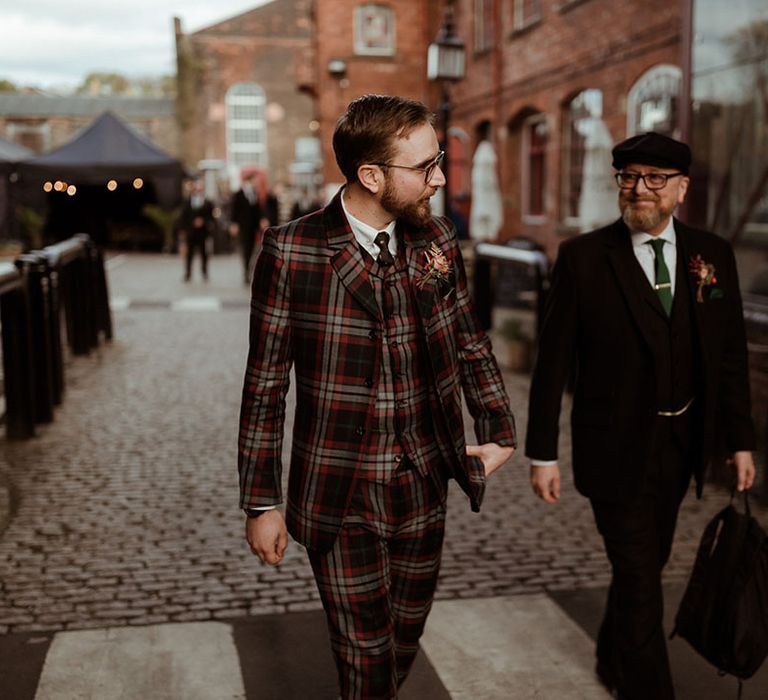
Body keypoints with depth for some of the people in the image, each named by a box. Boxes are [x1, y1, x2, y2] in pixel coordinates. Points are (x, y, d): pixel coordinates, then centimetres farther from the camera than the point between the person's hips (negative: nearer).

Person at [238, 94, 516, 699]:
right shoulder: (291, 251, -12)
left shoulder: (437, 239, 0)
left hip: (423, 488, 4)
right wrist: (261, 502, -5)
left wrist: (499, 430, 9)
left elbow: (469, 344, 14)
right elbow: (266, 383, -7)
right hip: (339, 496, -4)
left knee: (405, 639, 19)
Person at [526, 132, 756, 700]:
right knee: (641, 585, 1)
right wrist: (542, 453, -9)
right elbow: (553, 362, -9)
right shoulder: (584, 257, -10)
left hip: (680, 446, 5)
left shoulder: (713, 254, 1)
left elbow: (731, 354, 6)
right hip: (616, 450, -4)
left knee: (647, 564, 21)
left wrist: (740, 441, 5)